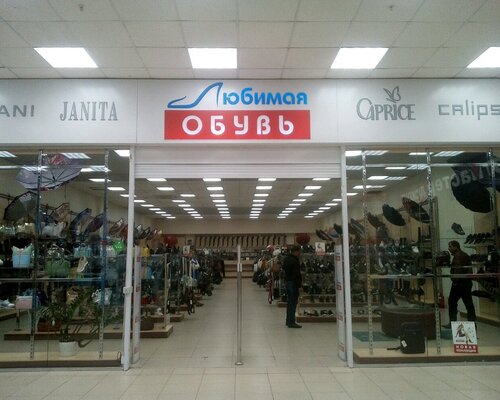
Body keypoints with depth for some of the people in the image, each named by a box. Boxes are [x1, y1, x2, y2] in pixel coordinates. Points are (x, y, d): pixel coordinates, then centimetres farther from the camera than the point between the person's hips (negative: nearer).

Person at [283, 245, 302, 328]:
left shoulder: (286, 259, 13)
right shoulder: (294, 261, -18)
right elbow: (296, 274, -21)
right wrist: (299, 284, -16)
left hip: (287, 281, 10)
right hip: (293, 283, -10)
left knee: (290, 302, 17)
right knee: (293, 302, -5)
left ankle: (288, 321, 24)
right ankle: (291, 322, -4)